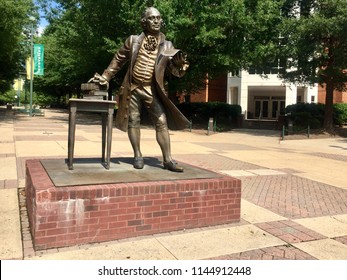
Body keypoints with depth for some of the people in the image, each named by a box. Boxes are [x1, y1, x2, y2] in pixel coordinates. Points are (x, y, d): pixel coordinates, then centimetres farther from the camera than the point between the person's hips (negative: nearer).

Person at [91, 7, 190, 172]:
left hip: (152, 90, 0)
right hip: (132, 88, 0)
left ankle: (168, 160, -3)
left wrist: (180, 63, -19)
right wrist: (105, 77, 7)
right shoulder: (133, 41, 2)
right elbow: (118, 60, 10)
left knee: (162, 122, -7)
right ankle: (138, 156, 15)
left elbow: (176, 71, 3)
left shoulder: (167, 46, 3)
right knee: (133, 121, 3)